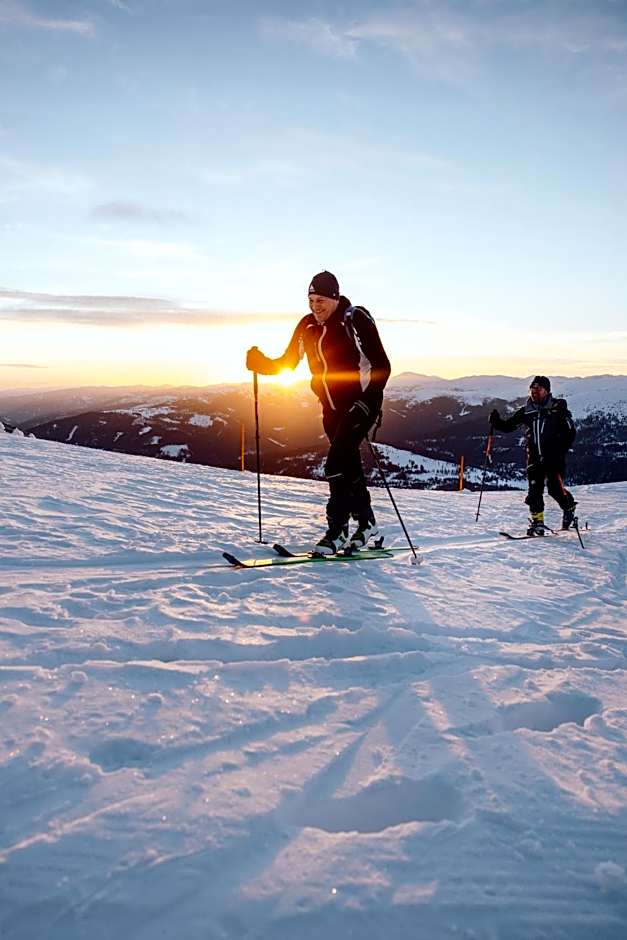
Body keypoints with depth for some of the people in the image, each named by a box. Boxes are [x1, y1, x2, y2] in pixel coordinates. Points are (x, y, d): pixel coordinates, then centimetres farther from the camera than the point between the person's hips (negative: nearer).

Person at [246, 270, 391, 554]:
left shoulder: (356, 320, -15)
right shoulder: (307, 325, 3)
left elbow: (381, 365, -15)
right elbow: (286, 363, 8)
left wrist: (369, 401, -26)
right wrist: (261, 363, -11)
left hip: (360, 403, -7)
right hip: (332, 407, 7)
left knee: (337, 464, -16)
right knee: (348, 464, 14)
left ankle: (337, 530, -8)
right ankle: (366, 522, 29)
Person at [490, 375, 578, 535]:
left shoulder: (558, 408, -2)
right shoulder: (526, 411, 9)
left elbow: (571, 432, -4)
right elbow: (508, 425, 14)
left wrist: (560, 451, -17)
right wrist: (496, 421, -8)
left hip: (554, 458, -4)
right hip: (534, 458, 4)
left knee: (555, 488, -7)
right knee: (534, 491, -1)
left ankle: (569, 508, 22)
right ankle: (537, 522, 7)